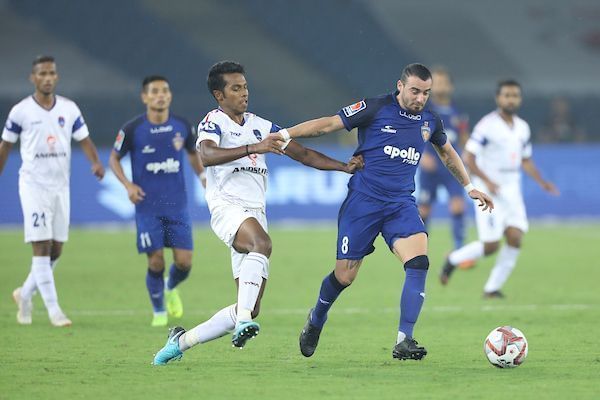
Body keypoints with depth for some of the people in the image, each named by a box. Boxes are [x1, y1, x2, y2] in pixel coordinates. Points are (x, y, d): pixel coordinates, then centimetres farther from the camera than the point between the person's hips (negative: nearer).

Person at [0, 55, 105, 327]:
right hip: (33, 185, -4)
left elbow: (84, 140, 4)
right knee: (41, 248, -11)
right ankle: (53, 310, -9)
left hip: (60, 186, 4)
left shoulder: (69, 109, 4)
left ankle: (25, 294, 29)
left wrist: (96, 162, -15)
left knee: (55, 251, 7)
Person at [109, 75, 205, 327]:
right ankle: (159, 312, 16)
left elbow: (192, 154, 19)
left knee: (184, 261, -4)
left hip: (177, 205, 2)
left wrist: (203, 176, 4)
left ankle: (171, 289, 31)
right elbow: (114, 158, 5)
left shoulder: (182, 127, 0)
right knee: (156, 262, -6)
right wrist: (128, 184, -10)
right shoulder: (132, 129, -7)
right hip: (148, 207, -2)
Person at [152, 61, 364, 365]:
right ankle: (244, 321, -47)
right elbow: (207, 155, -22)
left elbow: (303, 154, 21)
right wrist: (253, 148, -33)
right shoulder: (213, 123, 0)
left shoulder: (260, 126, 20)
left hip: (255, 214, 7)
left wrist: (345, 167, 9)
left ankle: (181, 340, 14)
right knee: (262, 243, -40)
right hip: (227, 206, -7)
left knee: (248, 311, 1)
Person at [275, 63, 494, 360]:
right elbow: (328, 124, -5)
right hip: (363, 201, -4)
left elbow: (447, 153, 29)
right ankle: (316, 320, 34)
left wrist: (469, 187, 34)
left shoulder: (430, 122, 8)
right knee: (344, 276, 1)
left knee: (419, 262, -21)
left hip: (401, 205, 4)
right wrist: (284, 135, -12)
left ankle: (404, 341, -21)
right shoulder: (375, 109, -7)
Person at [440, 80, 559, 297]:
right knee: (491, 245, -8)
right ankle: (453, 259, 19)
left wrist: (542, 182, 7)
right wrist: (487, 182, -24)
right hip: (489, 190, -6)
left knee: (515, 237, -9)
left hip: (512, 190, 6)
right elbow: (468, 158, -14)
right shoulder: (487, 126, -12)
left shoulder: (523, 128, 10)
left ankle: (492, 287, 3)